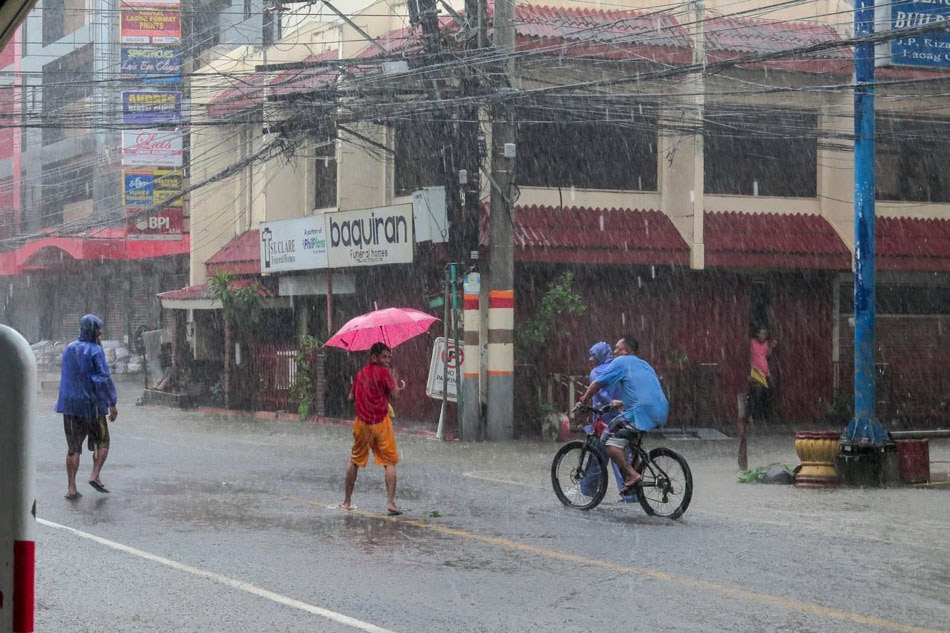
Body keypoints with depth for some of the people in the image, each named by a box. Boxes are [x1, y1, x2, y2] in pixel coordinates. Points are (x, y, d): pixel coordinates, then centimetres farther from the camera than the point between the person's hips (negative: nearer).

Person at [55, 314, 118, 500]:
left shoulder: (69, 349, 7)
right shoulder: (95, 351, -11)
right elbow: (103, 378, -15)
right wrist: (112, 404, -12)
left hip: (70, 404, 5)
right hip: (92, 403, -5)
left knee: (73, 447, 6)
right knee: (101, 442, 13)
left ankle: (71, 488, 2)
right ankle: (95, 475, -3)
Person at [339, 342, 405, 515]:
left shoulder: (360, 374, 9)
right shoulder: (383, 372, -9)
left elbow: (350, 397, 15)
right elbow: (394, 395, -12)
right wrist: (394, 381, 4)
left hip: (362, 423, 5)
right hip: (381, 422, -5)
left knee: (355, 462, 17)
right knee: (390, 462, -1)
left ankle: (347, 501, 22)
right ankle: (390, 502, -12)